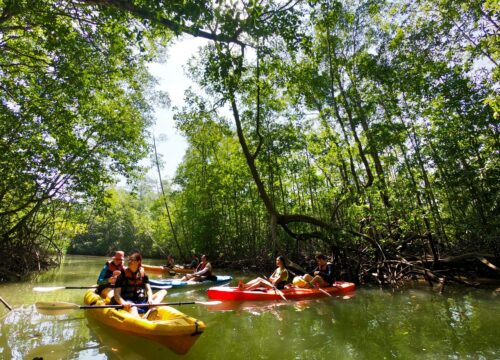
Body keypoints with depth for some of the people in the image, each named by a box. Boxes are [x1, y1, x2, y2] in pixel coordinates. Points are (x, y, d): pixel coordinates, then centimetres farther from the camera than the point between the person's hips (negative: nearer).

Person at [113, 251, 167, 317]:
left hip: (142, 302, 5)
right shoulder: (123, 275, 1)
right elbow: (116, 295, -5)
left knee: (163, 291, -7)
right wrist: (123, 303, -25)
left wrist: (150, 299, -16)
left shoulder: (143, 274, 12)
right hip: (129, 303, -5)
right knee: (133, 308, -38)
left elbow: (148, 290, 6)